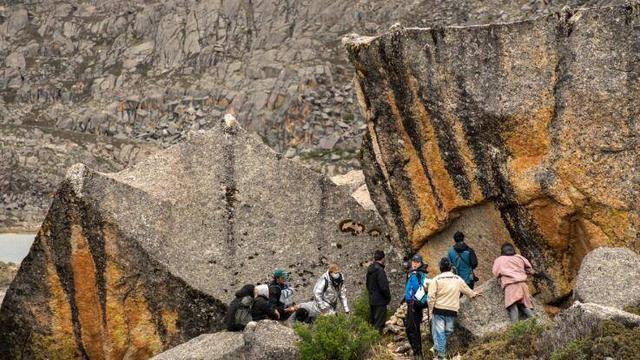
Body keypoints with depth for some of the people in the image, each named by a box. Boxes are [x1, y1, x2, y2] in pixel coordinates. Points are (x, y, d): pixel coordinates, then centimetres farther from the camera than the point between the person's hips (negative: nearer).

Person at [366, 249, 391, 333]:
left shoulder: (370, 269, 8)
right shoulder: (380, 270, -20)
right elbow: (384, 287, -21)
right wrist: (388, 297, -8)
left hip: (371, 300, 9)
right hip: (380, 301, -9)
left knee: (372, 322, 15)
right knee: (379, 323, -4)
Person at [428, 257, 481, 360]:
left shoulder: (436, 280, -6)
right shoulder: (458, 279, 6)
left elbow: (431, 297, -10)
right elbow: (467, 290, 23)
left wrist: (430, 311, -1)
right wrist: (474, 294, 43)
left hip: (438, 310, -3)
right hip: (452, 310, 3)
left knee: (439, 332, -1)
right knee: (447, 331, 15)